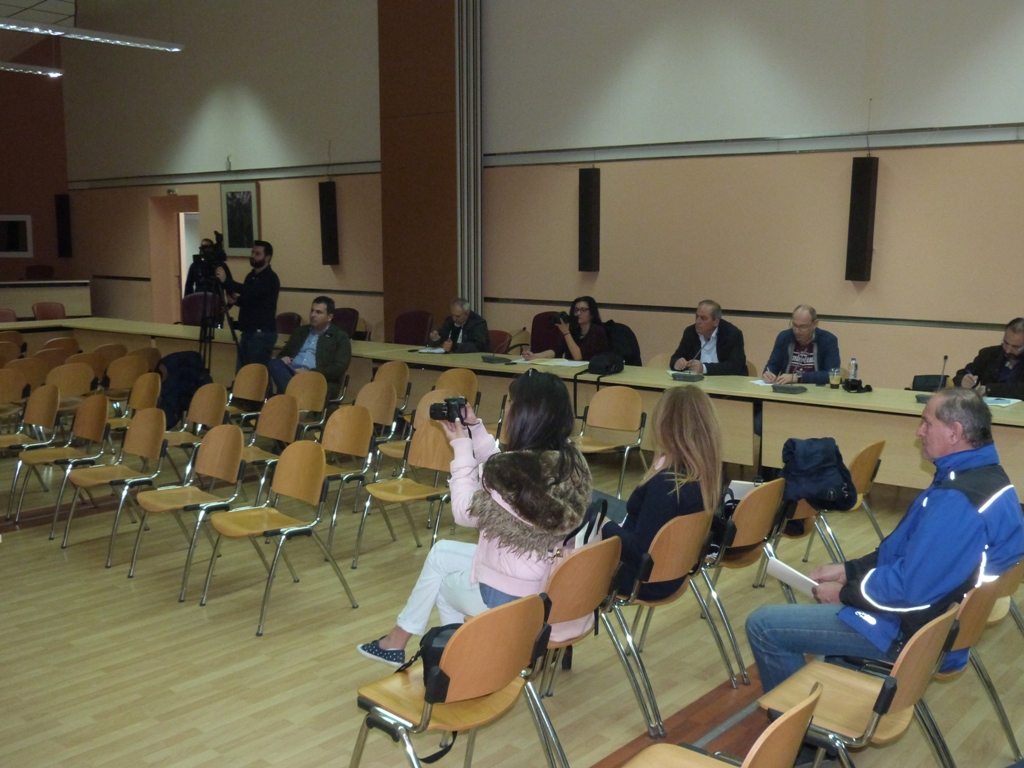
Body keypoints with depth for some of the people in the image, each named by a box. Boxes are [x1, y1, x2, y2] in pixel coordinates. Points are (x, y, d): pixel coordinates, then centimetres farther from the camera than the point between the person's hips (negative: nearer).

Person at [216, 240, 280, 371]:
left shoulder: (270, 278, -13)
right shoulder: (251, 275, 14)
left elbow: (251, 292, -30)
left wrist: (226, 281, -34)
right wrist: (236, 300, 3)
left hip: (262, 333, -9)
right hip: (248, 331, 9)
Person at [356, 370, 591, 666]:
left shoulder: (512, 472, -29)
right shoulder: (571, 463, -7)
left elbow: (465, 511, -10)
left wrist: (461, 446, -4)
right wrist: (475, 430, 3)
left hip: (508, 598, -7)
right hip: (549, 586, 7)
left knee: (445, 584, 25)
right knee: (440, 553, 24)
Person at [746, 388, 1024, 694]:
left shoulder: (959, 501, -30)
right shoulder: (983, 474, 4)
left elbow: (909, 589, -29)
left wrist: (843, 593, -12)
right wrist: (848, 569, 7)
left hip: (912, 632, -11)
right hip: (940, 614, 11)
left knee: (763, 625, -10)